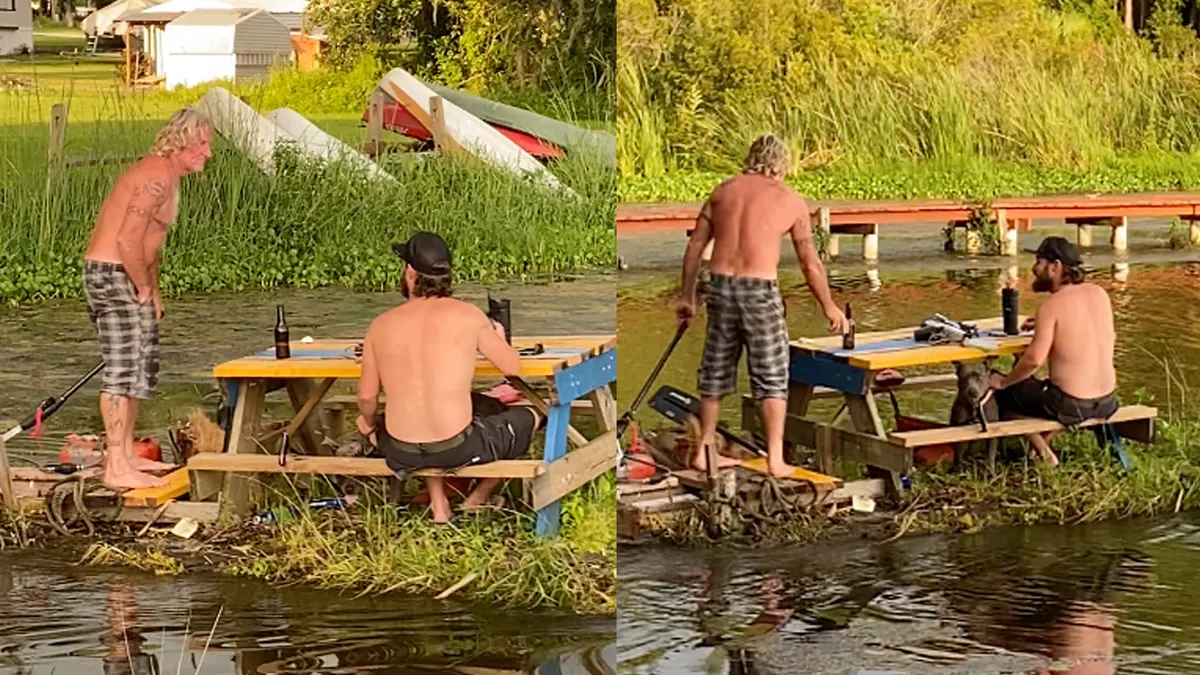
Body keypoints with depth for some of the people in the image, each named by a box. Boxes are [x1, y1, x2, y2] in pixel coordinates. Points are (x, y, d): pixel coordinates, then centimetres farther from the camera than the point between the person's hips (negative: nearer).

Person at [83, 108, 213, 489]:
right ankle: (117, 468, -10)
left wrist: (152, 291, 14)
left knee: (141, 366, 16)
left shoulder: (167, 177, 15)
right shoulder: (156, 177, -18)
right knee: (124, 370, -11)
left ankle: (126, 454, 26)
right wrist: (145, 290, -15)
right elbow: (128, 240, -25)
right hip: (112, 275, -11)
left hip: (129, 279, 11)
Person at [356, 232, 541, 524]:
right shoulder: (467, 315, -9)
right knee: (529, 417, 24)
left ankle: (438, 505, 26)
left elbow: (367, 397, 5)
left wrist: (369, 423, 29)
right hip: (458, 450, -2)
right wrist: (498, 337, 23)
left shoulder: (381, 325, -2)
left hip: (401, 454, 3)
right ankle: (477, 499, 30)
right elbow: (512, 367, 1)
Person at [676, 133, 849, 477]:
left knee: (716, 371, 15)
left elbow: (695, 246, 11)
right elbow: (810, 263, 6)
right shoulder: (791, 200, 3)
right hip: (759, 288, -4)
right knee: (772, 375, 5)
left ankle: (704, 452, 22)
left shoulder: (724, 190, 12)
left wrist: (687, 295, 20)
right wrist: (829, 307, 17)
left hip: (721, 284, 4)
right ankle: (775, 460, 3)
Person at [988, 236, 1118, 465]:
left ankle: (1044, 454, 14)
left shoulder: (1052, 305, -16)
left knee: (1002, 392, 14)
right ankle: (1044, 443, 33)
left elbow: (1034, 359, -22)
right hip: (1107, 402, 7)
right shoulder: (1099, 293, 4)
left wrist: (1003, 382, -7)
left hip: (1070, 406, -7)